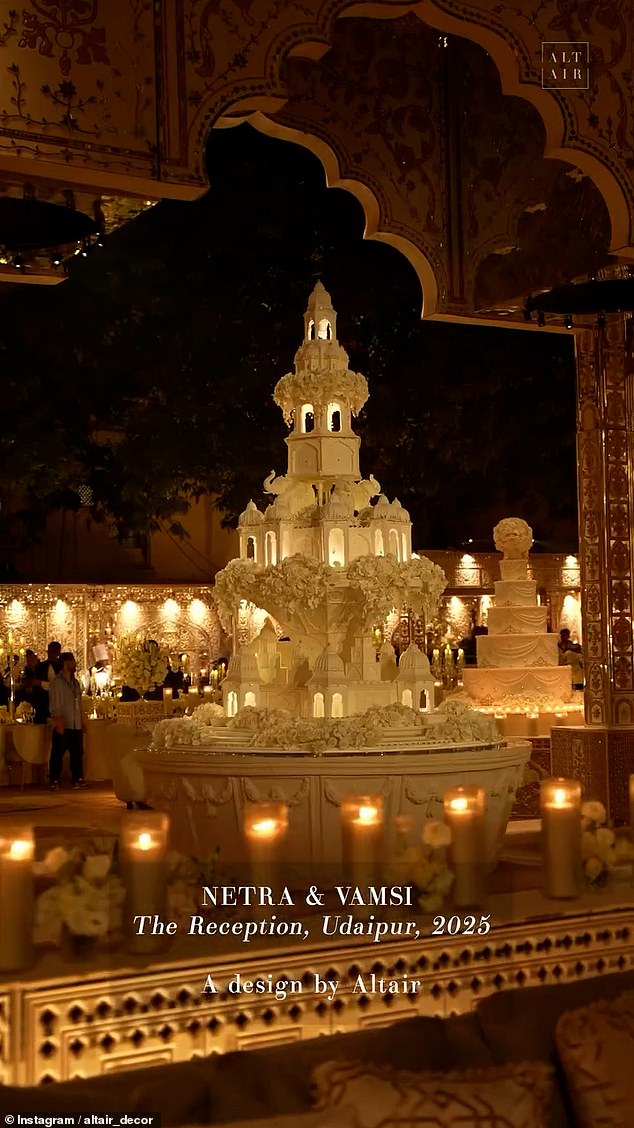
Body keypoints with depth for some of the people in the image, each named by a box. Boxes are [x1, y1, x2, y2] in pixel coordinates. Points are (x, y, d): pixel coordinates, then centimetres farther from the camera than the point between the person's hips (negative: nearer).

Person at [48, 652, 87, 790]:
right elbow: (54, 705, -11)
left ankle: (78, 779, 16)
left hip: (76, 726, 7)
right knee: (58, 754, -2)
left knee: (77, 753, 9)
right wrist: (59, 723, -17)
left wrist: (82, 722, 14)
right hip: (63, 726, -7)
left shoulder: (75, 682, 15)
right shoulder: (58, 682, -7)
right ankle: (54, 781, 3)